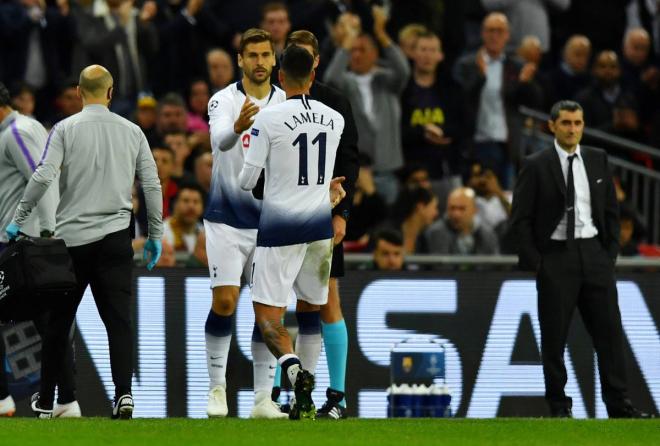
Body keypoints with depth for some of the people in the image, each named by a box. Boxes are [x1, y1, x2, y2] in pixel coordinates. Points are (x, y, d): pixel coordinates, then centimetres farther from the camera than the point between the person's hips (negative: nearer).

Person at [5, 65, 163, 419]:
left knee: (58, 320, 10)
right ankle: (123, 393, -18)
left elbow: (43, 176, -13)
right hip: (115, 238, 1)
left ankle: (46, 400, 17)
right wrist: (155, 235, 14)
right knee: (118, 319, -2)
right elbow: (152, 185, 5)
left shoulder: (66, 129, -4)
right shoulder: (132, 132, 5)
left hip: (72, 238, -1)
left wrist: (18, 220, -4)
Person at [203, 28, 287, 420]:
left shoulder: (287, 104, 2)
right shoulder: (224, 101, -8)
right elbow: (220, 139, -28)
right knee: (225, 302, -7)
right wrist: (238, 127, -51)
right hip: (227, 217, -2)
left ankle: (263, 398, 4)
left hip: (271, 218, 2)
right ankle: (218, 388, 7)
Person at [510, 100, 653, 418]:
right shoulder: (536, 166, -4)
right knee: (554, 335, 1)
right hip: (555, 257, -3)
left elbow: (610, 210, 12)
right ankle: (558, 406, 9)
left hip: (594, 255, 3)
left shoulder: (597, 160, 7)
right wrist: (535, 262, -8)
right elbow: (520, 218, -3)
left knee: (609, 329, -1)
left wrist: (610, 253, 4)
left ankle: (618, 404, 1)